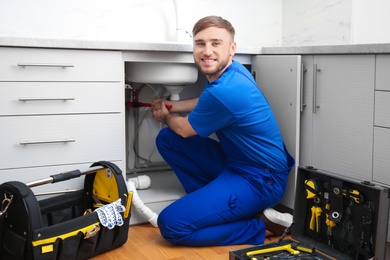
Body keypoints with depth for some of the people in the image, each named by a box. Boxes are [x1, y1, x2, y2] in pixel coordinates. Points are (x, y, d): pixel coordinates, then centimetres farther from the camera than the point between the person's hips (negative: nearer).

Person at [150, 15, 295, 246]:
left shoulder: (224, 90, -27)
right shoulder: (231, 71, 1)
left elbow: (185, 129, -7)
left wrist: (165, 116, 14)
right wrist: (172, 105, 29)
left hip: (261, 180, -10)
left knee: (171, 223, -19)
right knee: (167, 139, 8)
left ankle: (255, 230, -3)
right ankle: (210, 197, 9)